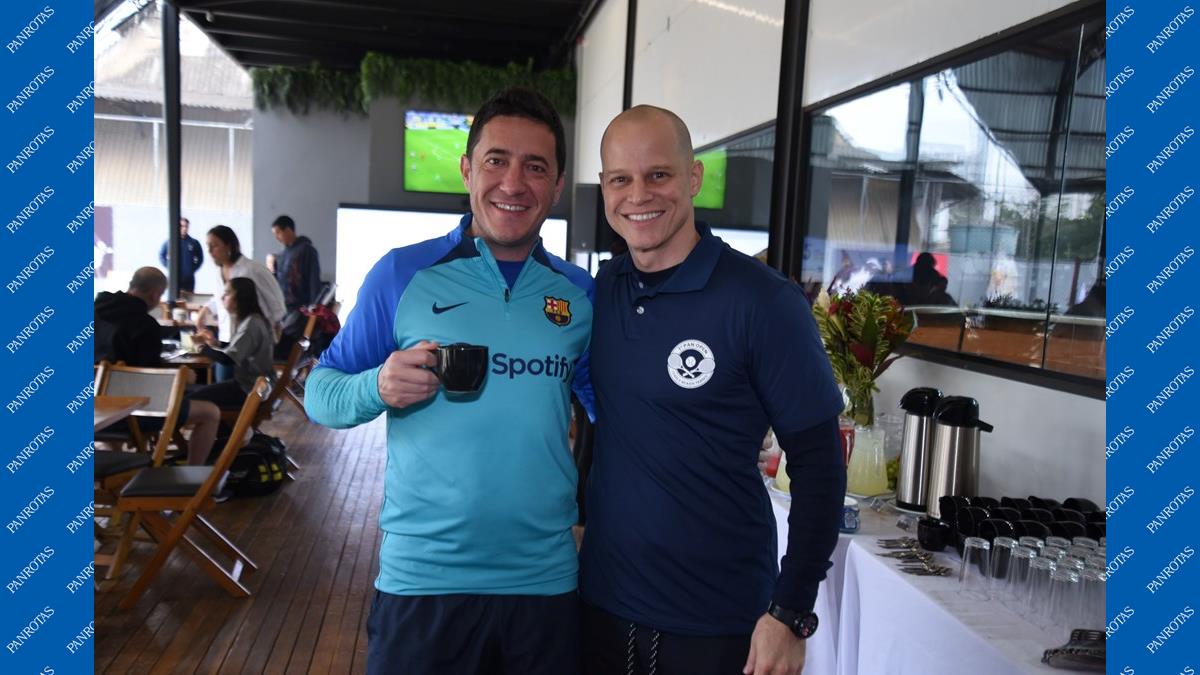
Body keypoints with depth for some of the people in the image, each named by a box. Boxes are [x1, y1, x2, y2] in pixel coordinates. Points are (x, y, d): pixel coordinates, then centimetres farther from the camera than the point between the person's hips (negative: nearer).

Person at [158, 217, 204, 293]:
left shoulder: (194, 243, 4)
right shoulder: (169, 242, 3)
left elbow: (200, 258, 13)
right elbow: (161, 255, 13)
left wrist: (193, 268, 5)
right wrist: (168, 266, 3)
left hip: (189, 278, 1)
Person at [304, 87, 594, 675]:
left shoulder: (580, 294, 2)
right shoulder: (403, 273, -5)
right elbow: (320, 394, 0)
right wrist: (377, 388, -19)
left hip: (546, 579, 2)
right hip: (422, 579, -2)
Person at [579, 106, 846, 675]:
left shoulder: (763, 302, -15)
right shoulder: (600, 290, -1)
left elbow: (817, 462, -12)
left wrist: (791, 613, -13)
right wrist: (579, 517, 8)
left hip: (718, 620, -4)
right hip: (602, 597, 5)